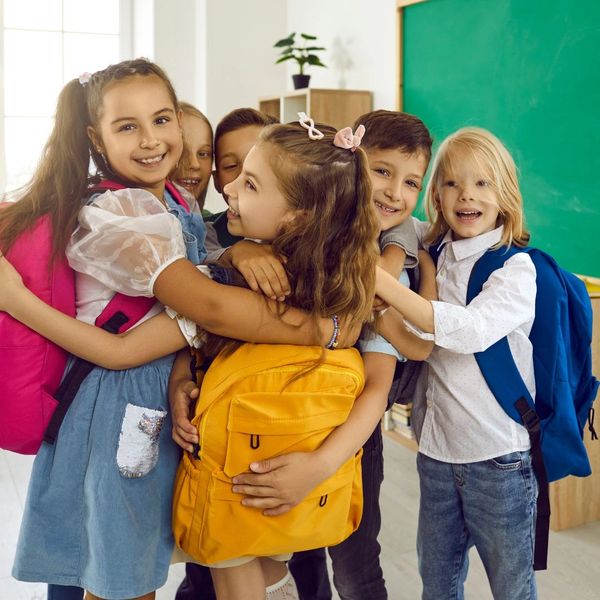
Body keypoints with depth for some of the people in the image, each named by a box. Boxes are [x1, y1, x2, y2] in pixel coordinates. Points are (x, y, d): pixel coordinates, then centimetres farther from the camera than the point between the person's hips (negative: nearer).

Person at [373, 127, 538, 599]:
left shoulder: (516, 267, -12)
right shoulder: (432, 254, 3)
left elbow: (472, 330, -27)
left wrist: (381, 281, -30)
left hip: (499, 457, -5)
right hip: (438, 450, 5)